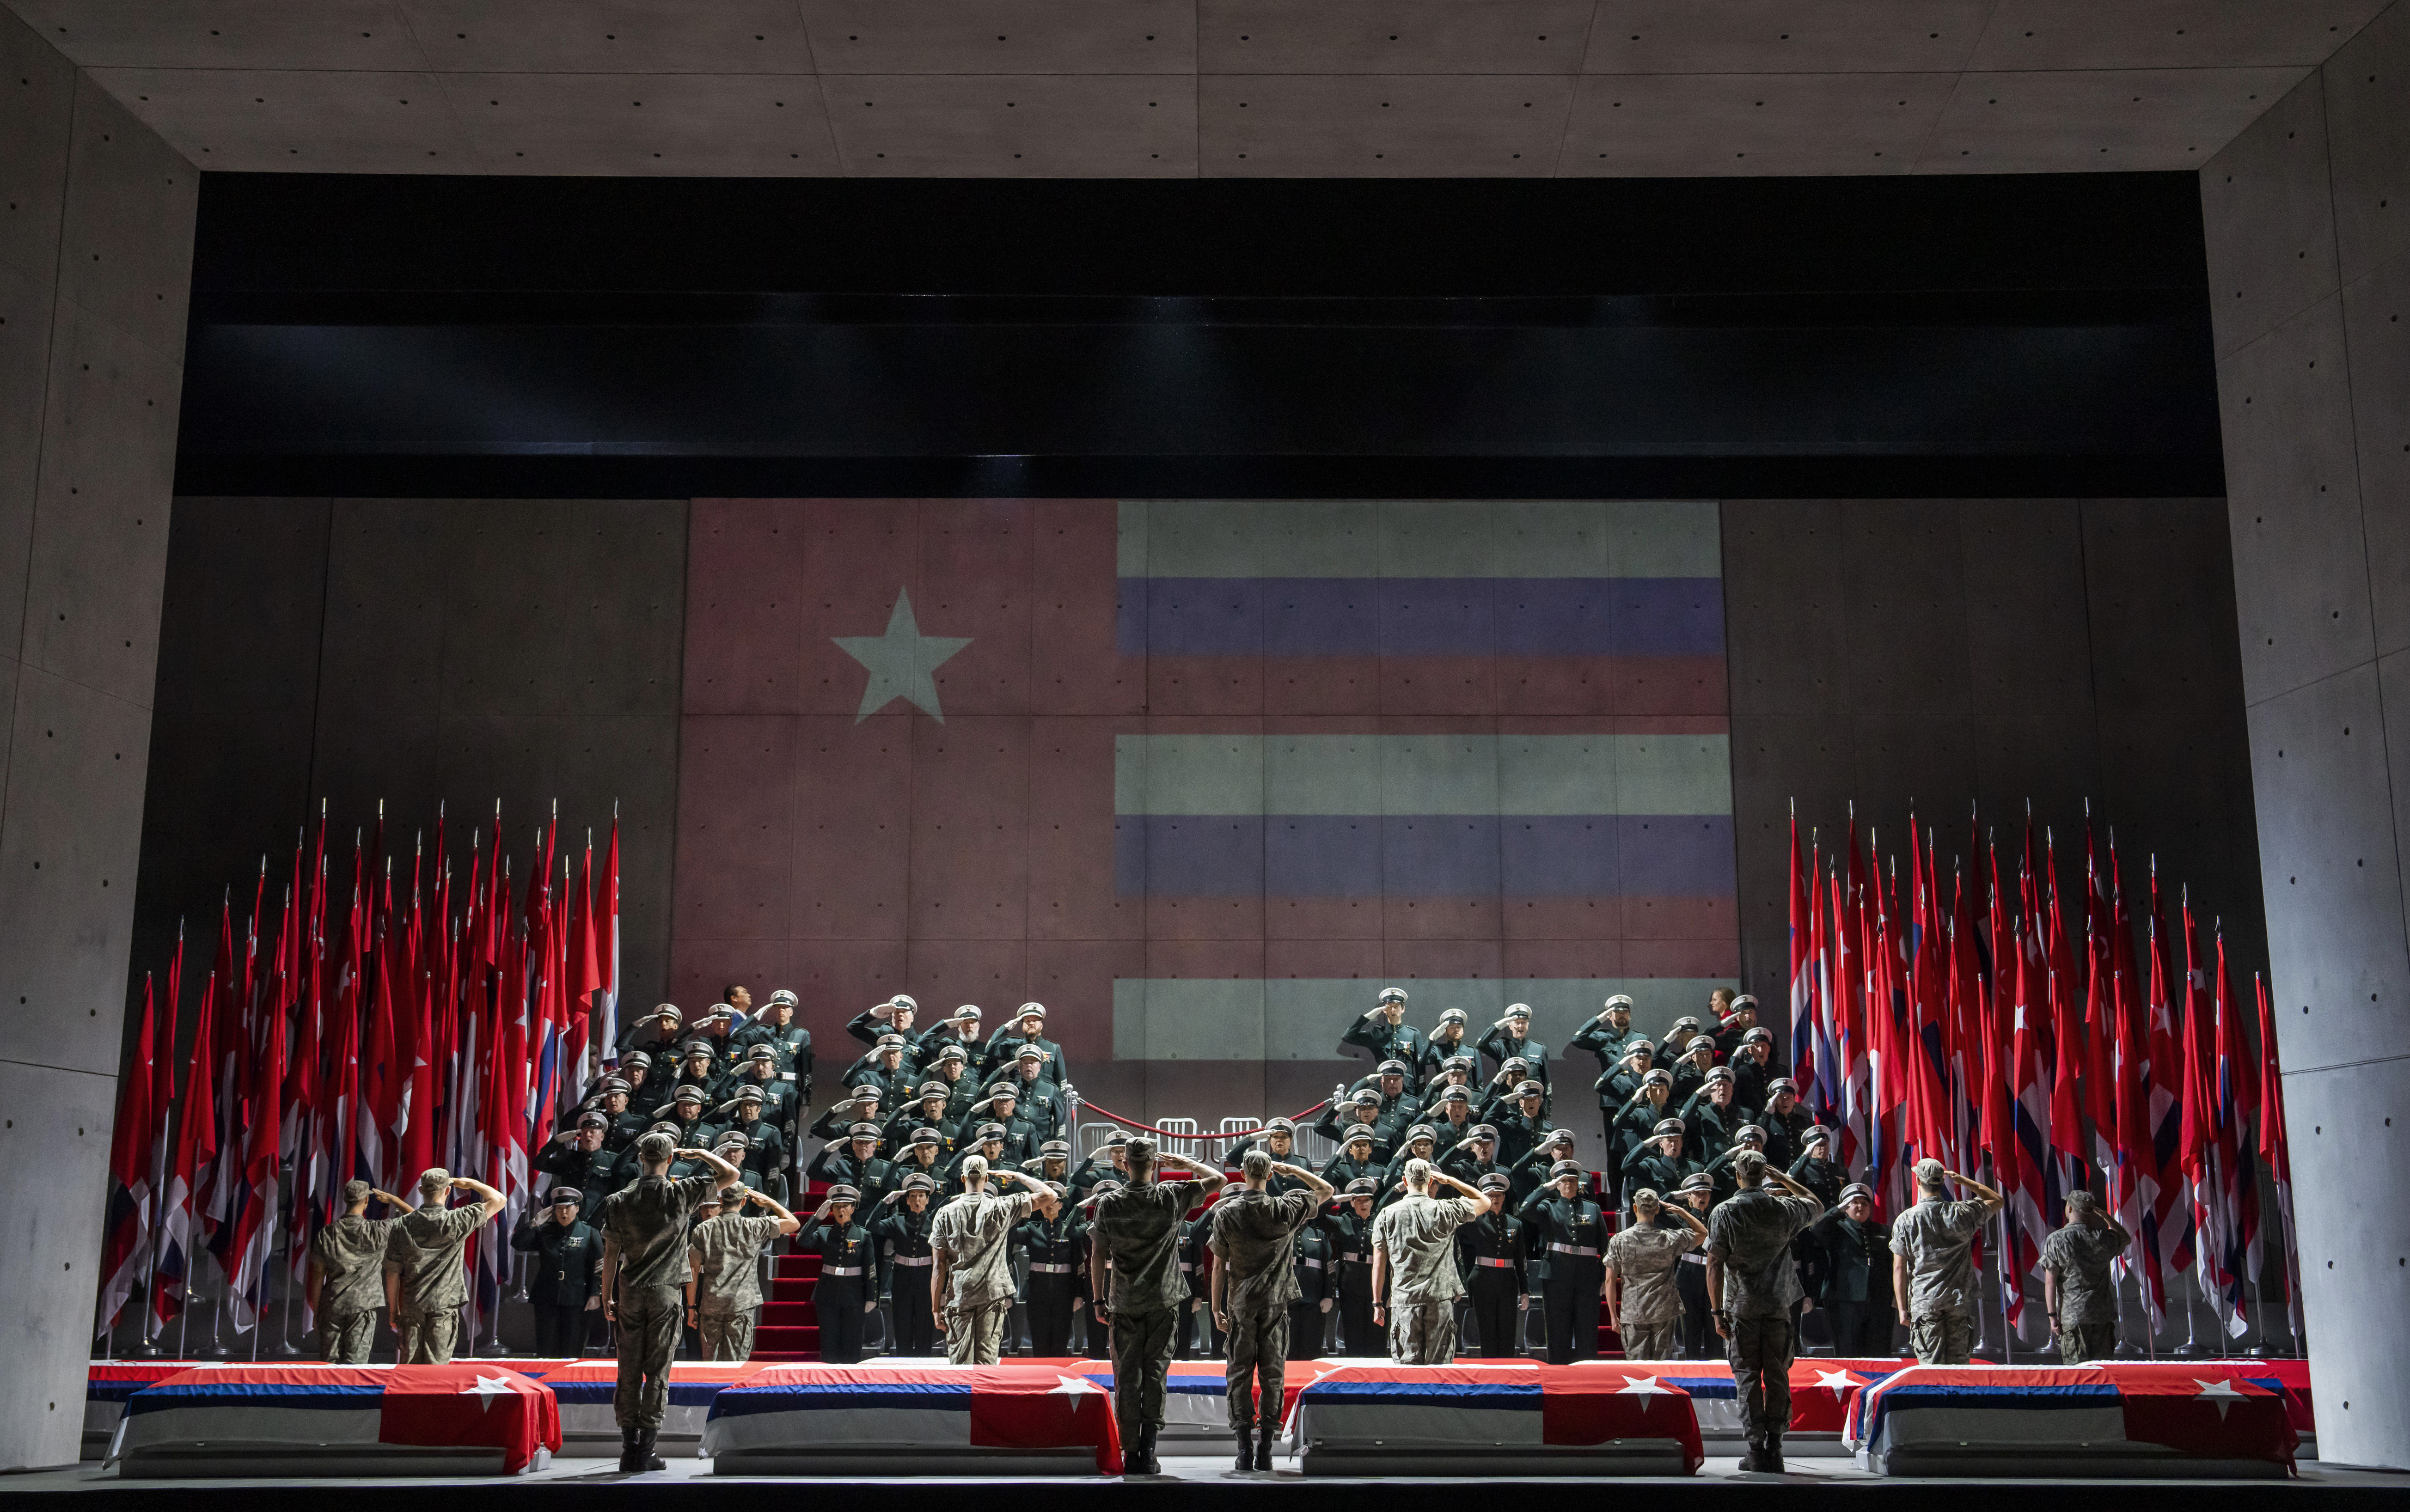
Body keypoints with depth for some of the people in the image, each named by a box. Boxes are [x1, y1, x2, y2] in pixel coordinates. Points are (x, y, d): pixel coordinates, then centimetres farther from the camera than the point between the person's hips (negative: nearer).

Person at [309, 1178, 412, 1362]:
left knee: (329, 1363, 10)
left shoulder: (327, 1233, 0)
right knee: (355, 1364, 0)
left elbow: (318, 1277, 4)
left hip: (332, 1306, 3)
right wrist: (392, 1199, 17)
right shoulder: (377, 1231, -8)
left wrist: (317, 1312, 12)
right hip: (363, 1306, -2)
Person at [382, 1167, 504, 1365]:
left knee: (410, 1367, 9)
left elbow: (393, 1273, 5)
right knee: (436, 1368, -1)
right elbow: (498, 1200, 1)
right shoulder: (457, 1222, -8)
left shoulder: (402, 1226, 1)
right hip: (445, 1307, -3)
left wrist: (394, 1310, 14)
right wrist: (470, 1183, 14)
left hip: (412, 1307, 3)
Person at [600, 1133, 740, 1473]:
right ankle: (646, 1449, 0)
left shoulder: (620, 1200, 1)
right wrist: (700, 1154, 11)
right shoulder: (681, 1193, -5)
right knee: (657, 1371, 1)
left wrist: (607, 1297, 10)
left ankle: (629, 1446, 7)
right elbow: (731, 1175, 0)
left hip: (630, 1292, 2)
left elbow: (611, 1253, 2)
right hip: (665, 1292, -2)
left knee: (629, 1371, 7)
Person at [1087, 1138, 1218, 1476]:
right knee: (1155, 1373, 4)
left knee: (1127, 1376, 6)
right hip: (1164, 1302, 0)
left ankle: (1130, 1452, 8)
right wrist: (1183, 1162, 13)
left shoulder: (1109, 1204, -4)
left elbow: (1098, 1256, -1)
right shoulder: (1172, 1197, -6)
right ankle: (1148, 1452, 1)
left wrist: (1099, 1300, 8)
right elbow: (1218, 1180, 5)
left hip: (1124, 1303, 0)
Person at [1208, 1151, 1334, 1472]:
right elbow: (1326, 1190, 11)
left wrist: (1216, 1307, 6)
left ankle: (1244, 1448, -1)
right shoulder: (1287, 1209, -4)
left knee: (1239, 1373, 4)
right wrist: (1290, 1170, 13)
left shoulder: (1225, 1213, -5)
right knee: (1272, 1373, 5)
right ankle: (1265, 1448, 4)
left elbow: (1219, 1266, -1)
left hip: (1240, 1304, 0)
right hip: (1276, 1302, 0)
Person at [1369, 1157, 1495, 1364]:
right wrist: (1450, 1180, 18)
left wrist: (1377, 1303, 11)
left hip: (1404, 1301, 0)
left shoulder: (1387, 1215, 1)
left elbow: (1379, 1264, 3)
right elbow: (1485, 1202, 15)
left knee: (1408, 1364, 3)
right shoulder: (1445, 1210, -1)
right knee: (1439, 1365, 4)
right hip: (1441, 1299, 0)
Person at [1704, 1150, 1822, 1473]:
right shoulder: (1784, 1209, 0)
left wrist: (1717, 1311, -4)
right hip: (1780, 1306, 2)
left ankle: (1756, 1449, -1)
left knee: (1747, 1377, 2)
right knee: (1777, 1376, 8)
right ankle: (1775, 1448, 7)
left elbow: (1714, 1265, -9)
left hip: (1741, 1307, -2)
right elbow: (1813, 1202, 23)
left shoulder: (1724, 1212, -6)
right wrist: (1779, 1176, 22)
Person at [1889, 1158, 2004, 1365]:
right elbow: (1996, 1200, 19)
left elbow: (1899, 1268, -4)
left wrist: (1902, 1308, 2)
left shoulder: (1905, 1221, -4)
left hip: (1924, 1302, -1)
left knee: (1931, 1366, 0)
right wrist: (1963, 1180, 17)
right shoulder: (1963, 1214, -1)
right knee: (1958, 1364, 7)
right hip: (1960, 1300, 2)